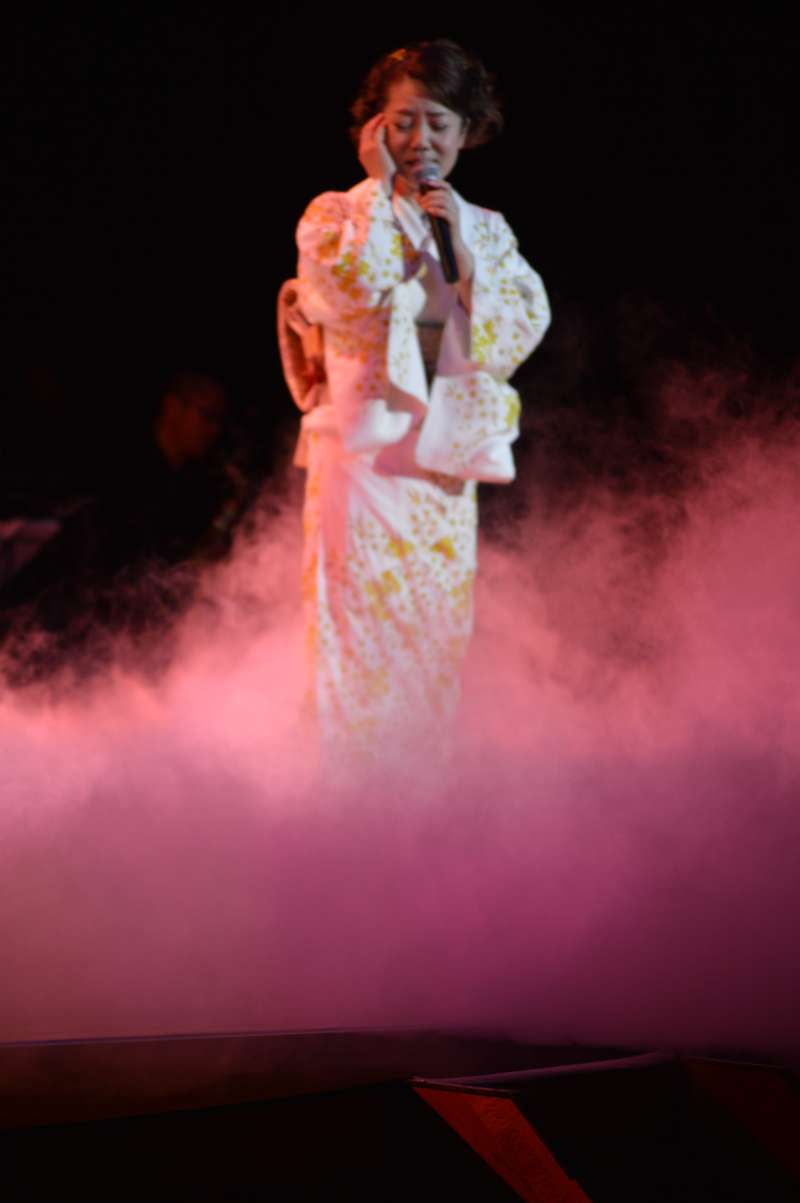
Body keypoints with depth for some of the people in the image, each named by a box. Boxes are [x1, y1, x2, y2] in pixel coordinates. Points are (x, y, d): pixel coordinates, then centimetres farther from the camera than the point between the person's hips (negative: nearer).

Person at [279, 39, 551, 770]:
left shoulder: (488, 230, 13)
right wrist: (379, 187, -10)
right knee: (359, 632, -7)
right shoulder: (337, 215, 2)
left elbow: (525, 326, 0)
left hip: (446, 460, 4)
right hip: (361, 454, -4)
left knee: (438, 642, 6)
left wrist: (461, 243, -6)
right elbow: (351, 285, -19)